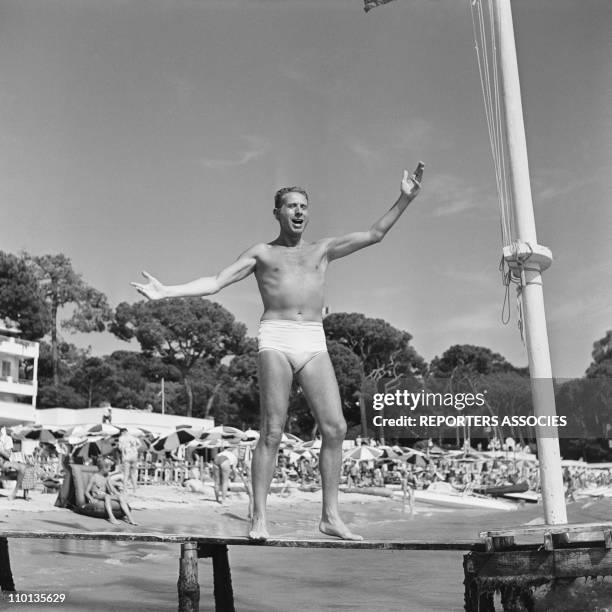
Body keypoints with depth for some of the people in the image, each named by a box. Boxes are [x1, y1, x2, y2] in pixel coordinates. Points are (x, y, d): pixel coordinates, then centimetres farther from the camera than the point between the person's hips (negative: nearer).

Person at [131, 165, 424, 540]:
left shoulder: (324, 249, 22)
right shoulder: (261, 253, 16)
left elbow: (375, 234, 19)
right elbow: (215, 283, 9)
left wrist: (405, 199, 11)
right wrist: (166, 292, -1)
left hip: (314, 342, 3)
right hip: (275, 339, -3)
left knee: (335, 427, -7)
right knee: (272, 431, -7)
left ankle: (331, 516, 2)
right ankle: (259, 518, -1)